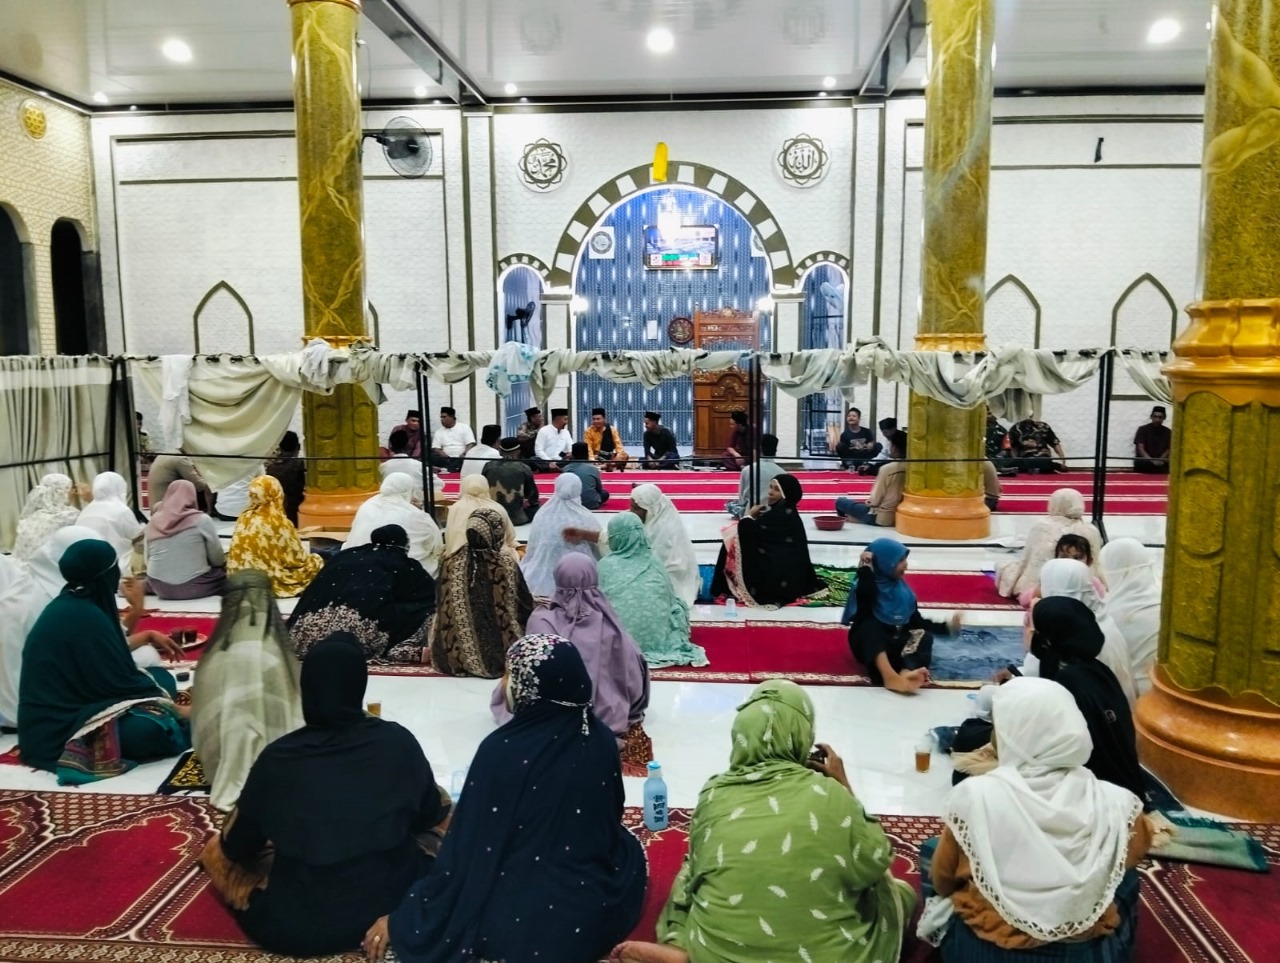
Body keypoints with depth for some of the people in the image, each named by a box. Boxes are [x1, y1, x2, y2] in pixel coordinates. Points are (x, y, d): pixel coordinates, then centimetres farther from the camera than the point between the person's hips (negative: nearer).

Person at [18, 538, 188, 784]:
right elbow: (122, 682, -17)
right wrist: (177, 710, -7)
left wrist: (148, 636, 32)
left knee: (159, 678, 13)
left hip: (63, 707, 11)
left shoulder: (68, 604, 6)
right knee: (158, 726, -27)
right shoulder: (85, 616, -22)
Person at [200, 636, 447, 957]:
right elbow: (431, 818, 6)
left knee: (216, 850, 22)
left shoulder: (278, 757, -12)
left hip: (298, 928, 0)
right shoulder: (398, 742, -9)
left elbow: (236, 848, 3)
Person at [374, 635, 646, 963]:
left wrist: (400, 917, -2)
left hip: (516, 923, -2)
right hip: (601, 909, 3)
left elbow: (468, 848, -15)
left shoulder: (502, 749, -21)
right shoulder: (602, 740, -8)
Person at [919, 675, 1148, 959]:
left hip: (984, 949, -1)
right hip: (1090, 951, 2)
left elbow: (940, 882, -6)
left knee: (930, 848, 22)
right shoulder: (1116, 803, -17)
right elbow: (1132, 854, 6)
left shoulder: (974, 795, -21)